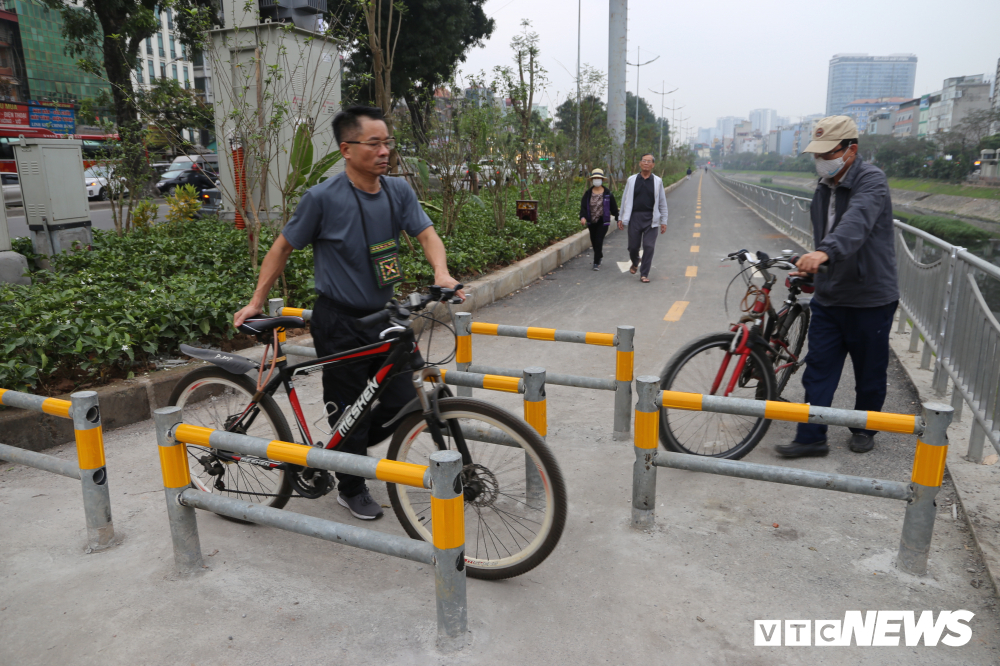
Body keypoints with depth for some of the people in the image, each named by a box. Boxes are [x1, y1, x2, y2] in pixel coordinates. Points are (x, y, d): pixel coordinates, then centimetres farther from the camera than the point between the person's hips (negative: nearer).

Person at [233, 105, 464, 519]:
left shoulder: (398, 192, -1)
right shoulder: (323, 198, -14)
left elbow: (426, 234, -7)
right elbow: (282, 247, -4)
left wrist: (442, 274, -28)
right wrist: (256, 303, -2)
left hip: (382, 317, 5)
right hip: (339, 322, -5)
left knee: (401, 403, 6)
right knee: (351, 410, 4)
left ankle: (343, 451, 34)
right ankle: (352, 489, 28)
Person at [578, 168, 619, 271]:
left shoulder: (608, 194, -1)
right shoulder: (588, 194, 1)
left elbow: (614, 208, 4)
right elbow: (583, 206, -8)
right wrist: (583, 217, -26)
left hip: (603, 221, -3)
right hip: (591, 222, 3)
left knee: (599, 241, -11)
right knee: (594, 242, 13)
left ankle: (597, 263, -6)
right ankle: (599, 256, 41)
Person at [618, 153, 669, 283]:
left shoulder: (657, 181, 7)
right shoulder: (632, 180, 7)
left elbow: (662, 203, 10)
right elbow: (625, 200, 12)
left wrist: (664, 221, 7)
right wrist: (621, 218, 8)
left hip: (650, 219, 0)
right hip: (634, 217, 1)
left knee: (649, 246, -6)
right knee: (633, 246, 4)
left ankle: (644, 274, 3)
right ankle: (635, 263, 36)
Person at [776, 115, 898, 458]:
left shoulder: (871, 180, -15)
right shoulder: (824, 187, 10)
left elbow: (857, 221, -37)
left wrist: (824, 252, -53)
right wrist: (810, 270, 23)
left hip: (870, 299, -6)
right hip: (828, 297, 6)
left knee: (870, 372, 10)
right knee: (818, 368, 3)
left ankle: (864, 429, 30)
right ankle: (811, 437, 9)